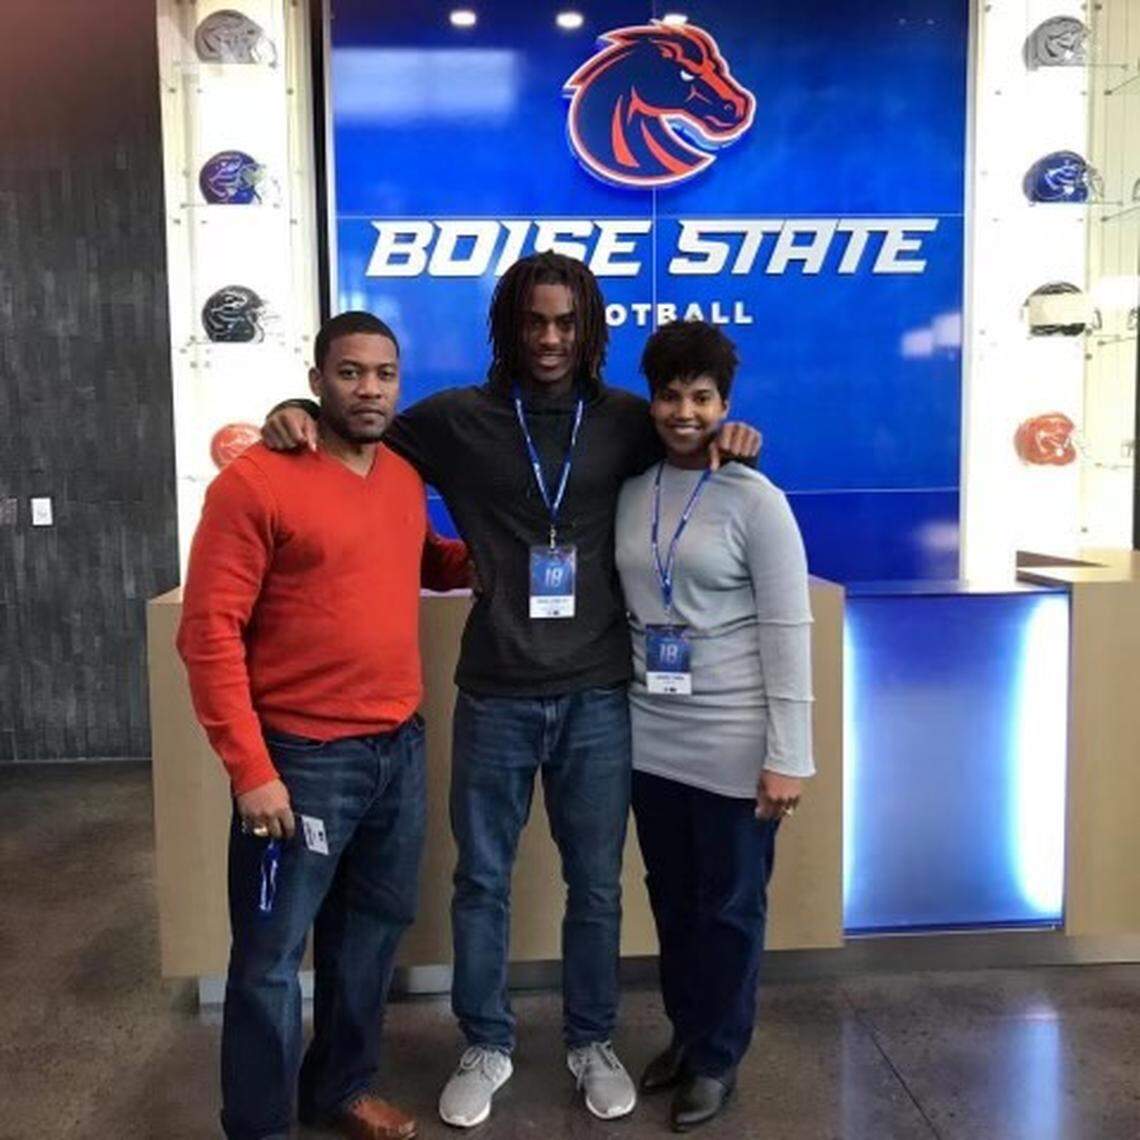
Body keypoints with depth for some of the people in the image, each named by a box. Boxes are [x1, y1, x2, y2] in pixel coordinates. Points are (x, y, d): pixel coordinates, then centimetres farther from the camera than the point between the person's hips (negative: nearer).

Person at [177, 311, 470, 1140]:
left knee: (374, 928, 19)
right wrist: (250, 768, -17)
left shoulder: (407, 476, 8)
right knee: (271, 954, 7)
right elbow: (210, 631, -15)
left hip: (401, 746, 7)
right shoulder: (255, 481, -13)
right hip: (303, 758, -6)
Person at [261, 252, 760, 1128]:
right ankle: (487, 1047, 34)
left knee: (596, 885, 14)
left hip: (597, 697, 1)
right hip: (496, 696, 0)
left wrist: (730, 439, -3)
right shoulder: (457, 420, -1)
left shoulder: (627, 421, 3)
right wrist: (299, 421, -11)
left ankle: (593, 1042, 36)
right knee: (481, 881, 12)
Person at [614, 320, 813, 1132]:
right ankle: (686, 1035, 38)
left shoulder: (755, 500, -9)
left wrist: (787, 756, -13)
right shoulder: (630, 492, 5)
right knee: (671, 898, 17)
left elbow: (787, 631, -11)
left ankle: (718, 1057, 30)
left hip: (733, 744, -4)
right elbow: (618, 608, 10)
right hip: (651, 737, 5)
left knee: (729, 904, 10)